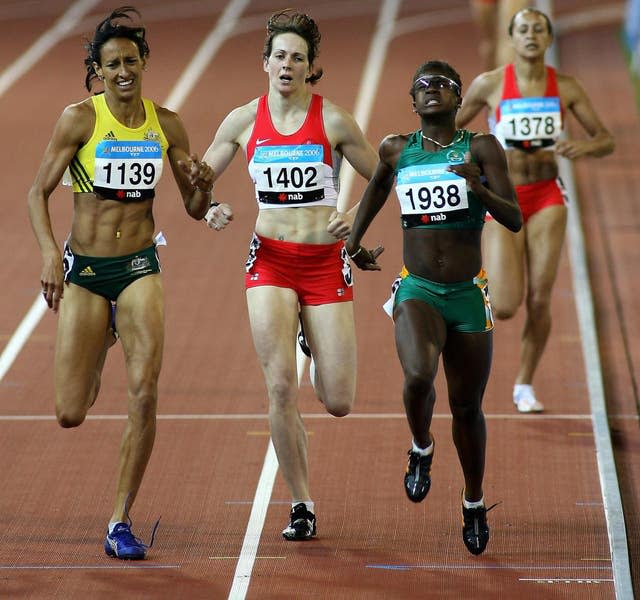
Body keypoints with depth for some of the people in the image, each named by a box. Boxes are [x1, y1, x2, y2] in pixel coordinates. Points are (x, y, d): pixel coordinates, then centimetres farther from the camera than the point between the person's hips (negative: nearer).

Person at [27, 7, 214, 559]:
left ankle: (120, 523, -5)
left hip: (140, 267, 2)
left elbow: (196, 209, 10)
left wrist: (203, 184, -13)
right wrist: (49, 254, -20)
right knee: (70, 415, -1)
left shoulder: (165, 125, 3)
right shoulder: (80, 118, -6)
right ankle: (98, 350, 39)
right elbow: (38, 192, -4)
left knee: (145, 393, -16)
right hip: (84, 269, -1)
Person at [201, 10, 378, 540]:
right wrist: (210, 210, -8)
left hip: (326, 262, -1)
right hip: (270, 261, 1)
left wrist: (356, 216, -14)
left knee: (338, 403, -3)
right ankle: (301, 505, 2)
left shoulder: (333, 120, -4)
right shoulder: (243, 121, 2)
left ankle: (318, 353, 34)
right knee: (281, 388, -12)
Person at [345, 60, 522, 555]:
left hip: (469, 296, 0)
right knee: (418, 376, -29)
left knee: (467, 406, 9)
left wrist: (479, 189, -26)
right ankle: (422, 449, 3)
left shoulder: (482, 149, -3)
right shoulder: (397, 150, 4)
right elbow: (378, 185, 28)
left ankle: (474, 503, 32)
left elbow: (515, 220, -9)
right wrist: (354, 240, 30)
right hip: (417, 291, 0)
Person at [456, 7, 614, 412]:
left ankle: (525, 386, 16)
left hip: (547, 199, 2)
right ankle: (486, 287, 27)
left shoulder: (566, 88, 0)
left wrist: (581, 148, -18)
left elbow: (606, 140, 3)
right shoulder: (489, 85, -5)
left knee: (540, 301, -3)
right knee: (505, 308, -11)